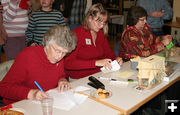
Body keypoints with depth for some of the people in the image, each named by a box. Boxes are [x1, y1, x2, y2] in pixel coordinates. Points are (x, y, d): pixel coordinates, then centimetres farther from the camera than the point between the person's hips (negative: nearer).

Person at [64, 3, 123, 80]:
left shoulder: (101, 34, 9)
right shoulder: (77, 34, -12)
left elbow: (108, 52, 22)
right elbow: (68, 63, -21)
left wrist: (116, 58, -2)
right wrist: (96, 62, -29)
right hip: (79, 79, -6)